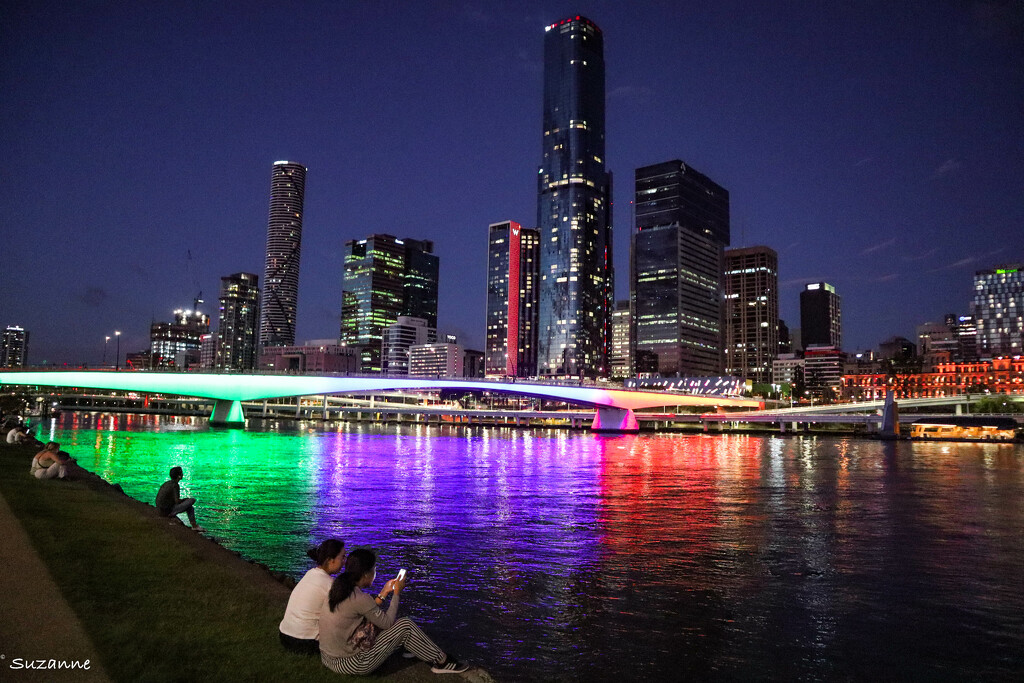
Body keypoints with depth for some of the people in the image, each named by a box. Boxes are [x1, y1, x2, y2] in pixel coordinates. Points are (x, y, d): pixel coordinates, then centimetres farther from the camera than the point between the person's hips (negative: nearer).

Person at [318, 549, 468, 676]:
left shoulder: (337, 590, 2)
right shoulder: (360, 599, -24)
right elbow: (387, 622, -10)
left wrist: (384, 593, 14)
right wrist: (396, 593, -2)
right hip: (349, 666, -9)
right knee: (405, 625, -3)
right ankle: (441, 662, 13)